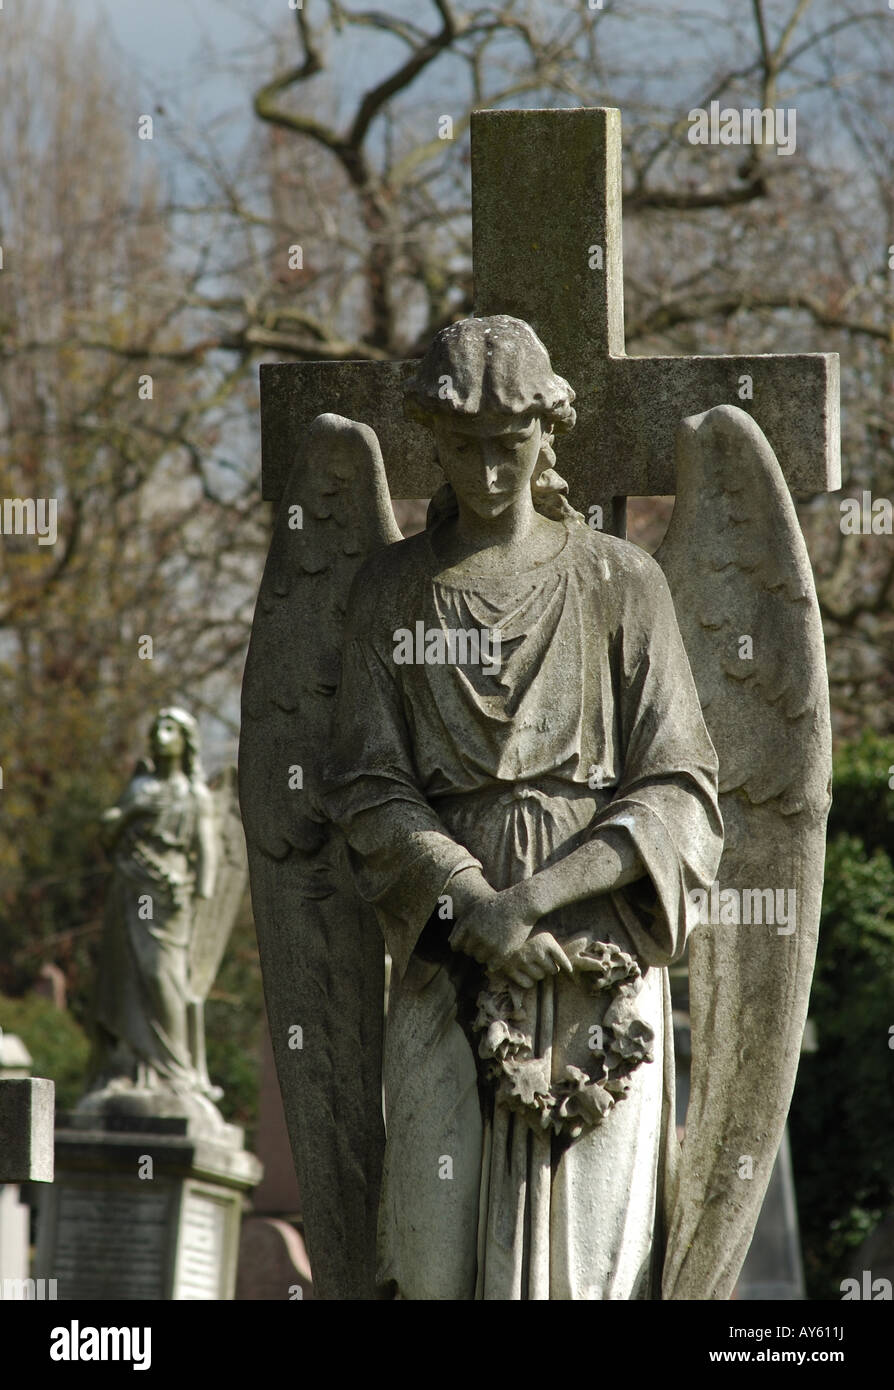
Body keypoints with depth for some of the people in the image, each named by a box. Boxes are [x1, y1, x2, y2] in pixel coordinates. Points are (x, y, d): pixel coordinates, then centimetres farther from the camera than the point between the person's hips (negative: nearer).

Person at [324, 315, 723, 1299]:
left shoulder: (619, 583, 7)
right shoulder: (392, 591, 11)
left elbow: (676, 792, 1)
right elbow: (369, 789, 4)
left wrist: (534, 898, -13)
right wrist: (476, 907, -13)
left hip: (595, 935, -1)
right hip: (450, 962, 1)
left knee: (587, 1238, -7)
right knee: (439, 1248, -7)